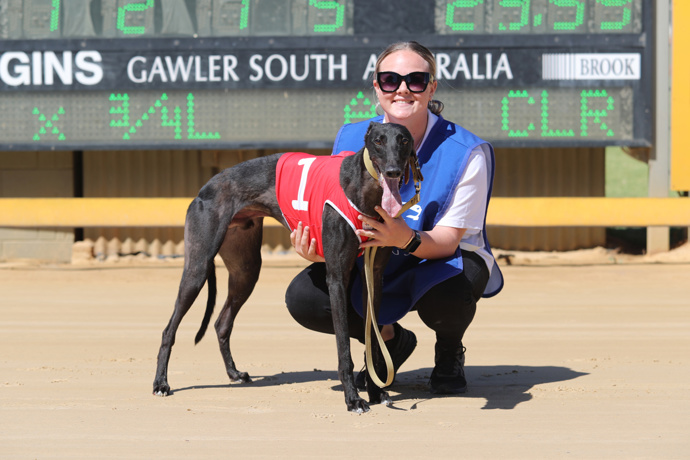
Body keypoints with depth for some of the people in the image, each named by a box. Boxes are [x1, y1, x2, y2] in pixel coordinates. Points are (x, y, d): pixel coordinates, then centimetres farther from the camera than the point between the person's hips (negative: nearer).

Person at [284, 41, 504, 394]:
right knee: (303, 297, -20)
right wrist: (318, 246, -27)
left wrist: (407, 240, -47)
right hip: (375, 268, 3)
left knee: (446, 296, -39)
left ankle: (449, 353, 2)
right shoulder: (352, 140, -9)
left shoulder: (465, 153, -21)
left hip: (445, 262, -3)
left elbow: (447, 240, -24)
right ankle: (389, 339, 11)